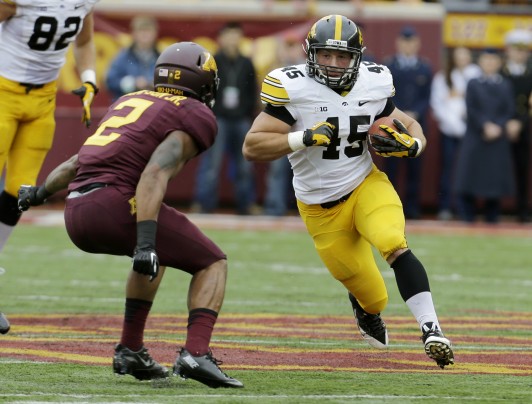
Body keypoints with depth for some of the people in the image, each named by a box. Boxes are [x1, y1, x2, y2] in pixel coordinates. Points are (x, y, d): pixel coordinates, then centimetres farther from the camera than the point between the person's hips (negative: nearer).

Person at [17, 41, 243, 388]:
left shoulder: (129, 102, 26)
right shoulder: (194, 116, 3)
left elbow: (78, 161, 34)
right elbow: (155, 174, -14)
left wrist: (39, 193, 50)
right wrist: (146, 242, -23)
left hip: (76, 214, 8)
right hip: (115, 204, -8)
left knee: (155, 252, 34)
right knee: (213, 264, 7)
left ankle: (131, 350, 28)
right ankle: (196, 353, -14)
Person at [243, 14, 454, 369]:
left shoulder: (373, 85, -7)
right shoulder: (293, 89, -18)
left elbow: (410, 127, 6)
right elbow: (253, 148, -21)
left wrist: (410, 145, -19)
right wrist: (304, 138, -35)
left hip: (366, 186, 1)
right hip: (321, 205, -1)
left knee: (395, 246, -30)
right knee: (371, 298, 9)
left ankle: (431, 329, -31)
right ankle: (368, 313, 47)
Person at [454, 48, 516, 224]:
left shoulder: (506, 86, 10)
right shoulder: (473, 84, 7)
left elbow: (510, 111, 3)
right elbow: (471, 110, -2)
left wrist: (498, 127, -12)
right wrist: (485, 126, -14)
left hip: (498, 139, 1)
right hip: (475, 137, -1)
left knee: (495, 179, 0)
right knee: (470, 177, -5)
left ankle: (492, 216, 7)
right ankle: (467, 215, 0)